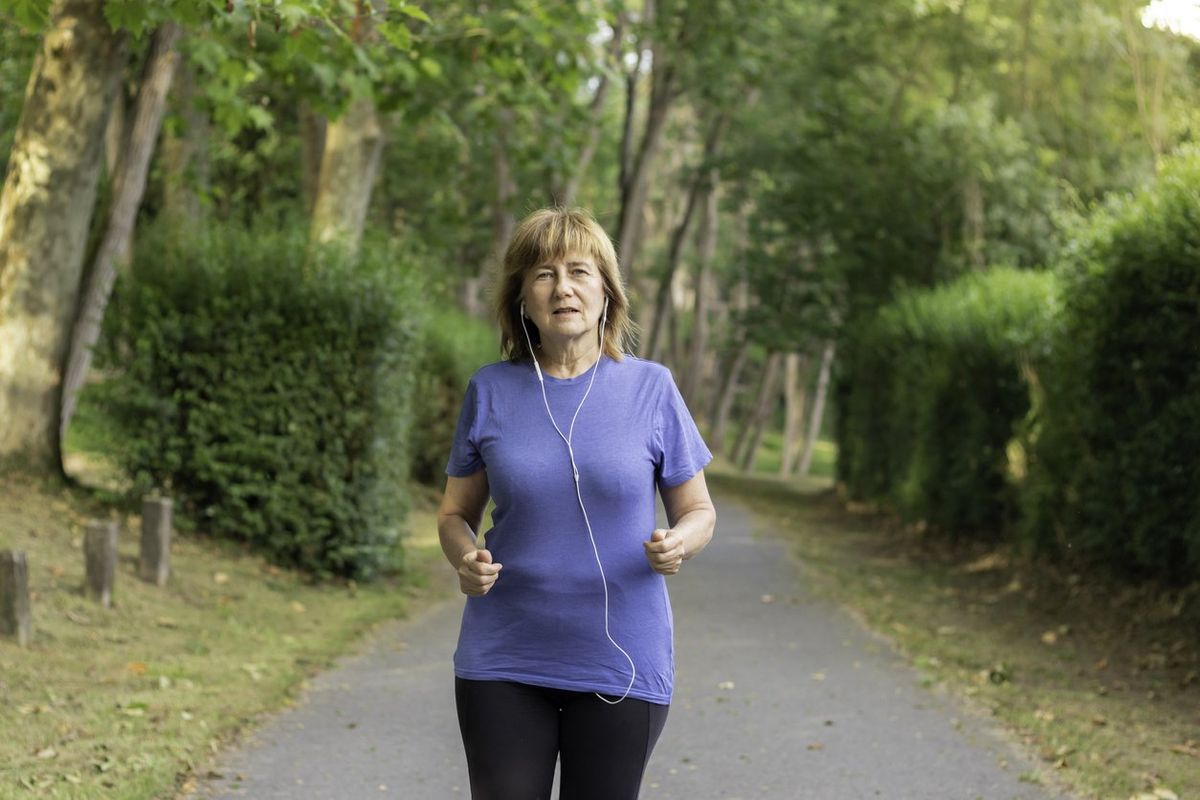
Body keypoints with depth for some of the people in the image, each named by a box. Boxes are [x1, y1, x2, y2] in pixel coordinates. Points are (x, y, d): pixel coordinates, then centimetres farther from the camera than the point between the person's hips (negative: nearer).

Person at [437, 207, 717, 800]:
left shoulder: (651, 388, -1)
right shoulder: (491, 391, 2)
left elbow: (697, 511, 6)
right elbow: (456, 514, 9)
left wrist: (679, 544, -18)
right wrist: (466, 560, -13)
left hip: (621, 666, -1)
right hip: (504, 662, 1)